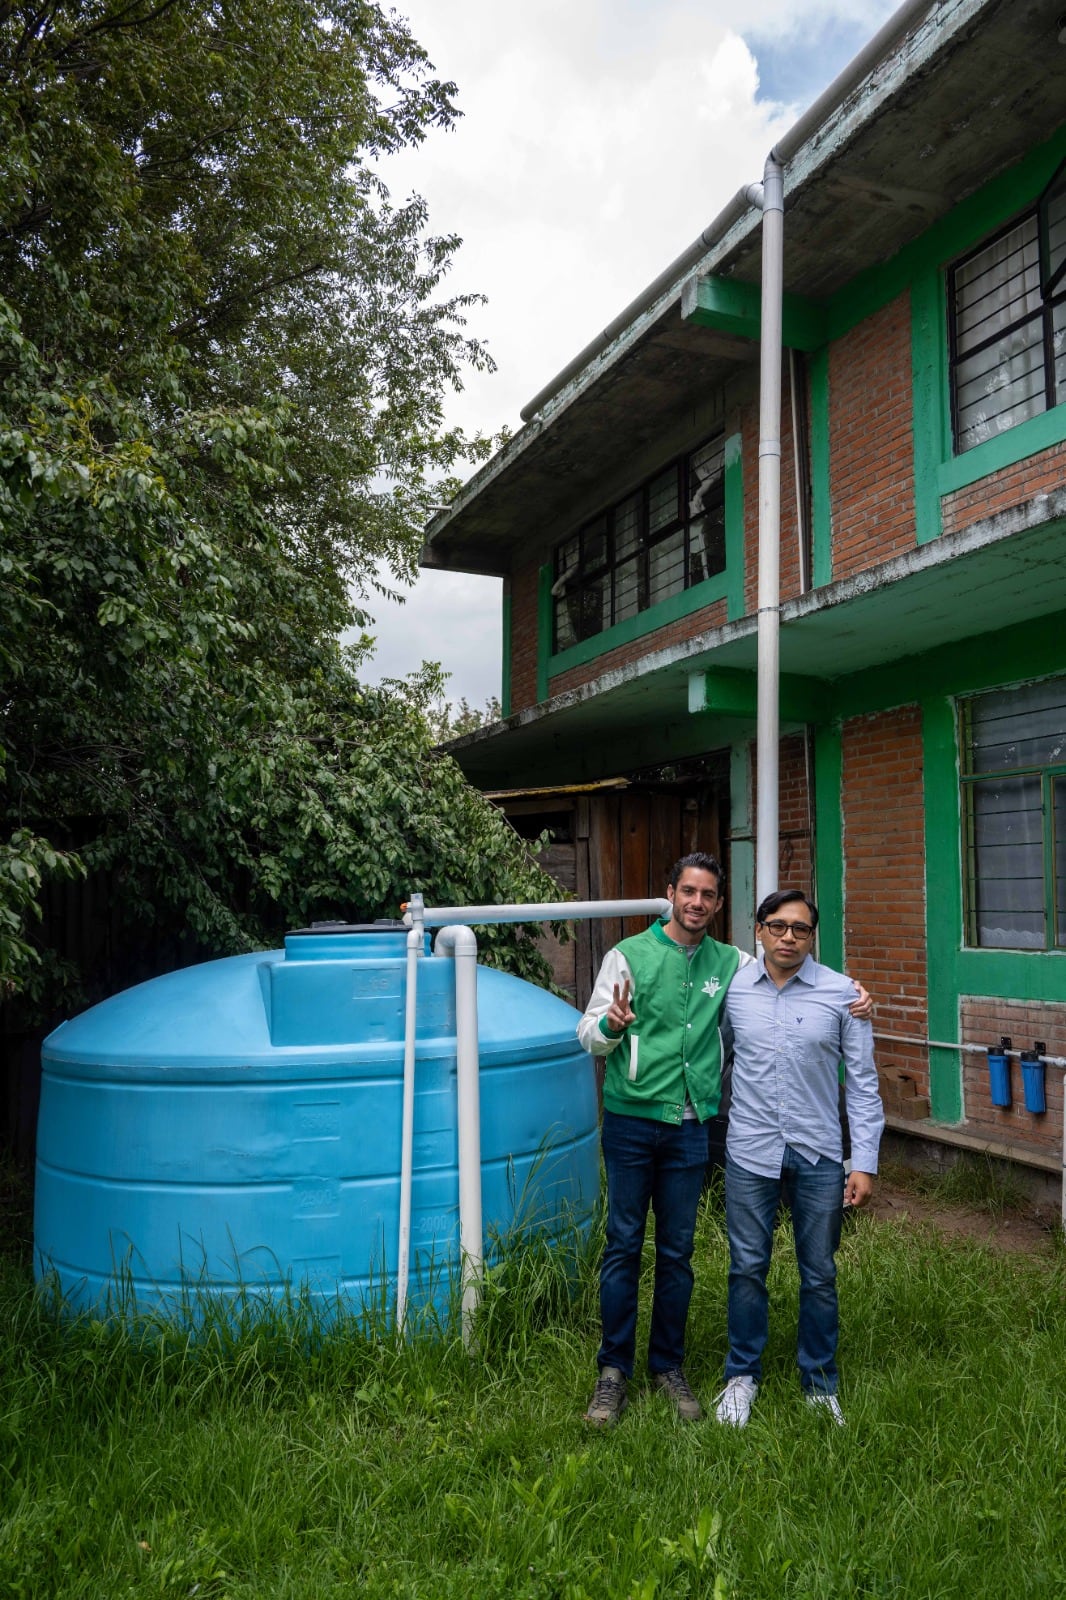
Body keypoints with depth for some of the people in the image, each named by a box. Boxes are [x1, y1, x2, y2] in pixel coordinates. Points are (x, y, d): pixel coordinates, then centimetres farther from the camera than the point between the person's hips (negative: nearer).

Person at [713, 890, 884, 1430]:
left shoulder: (841, 993, -4)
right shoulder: (733, 989, -2)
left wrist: (865, 1161, -4)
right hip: (750, 1153, 0)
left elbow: (862, 1081, -1)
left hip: (818, 1155, 0)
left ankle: (820, 1384, 30)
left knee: (820, 1276, 11)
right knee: (747, 1269, 9)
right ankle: (742, 1375, 29)